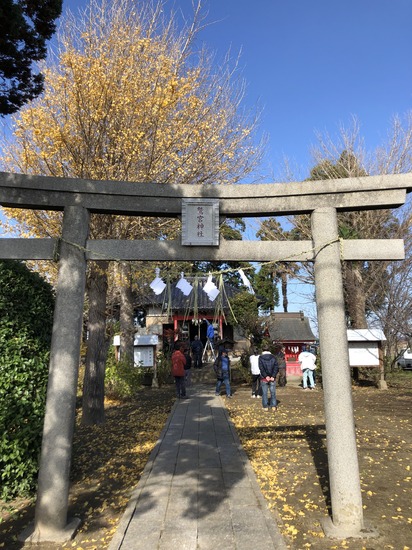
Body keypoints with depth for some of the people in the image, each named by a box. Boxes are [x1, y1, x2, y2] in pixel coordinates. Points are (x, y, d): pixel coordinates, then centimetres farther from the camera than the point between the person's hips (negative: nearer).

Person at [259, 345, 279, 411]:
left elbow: (261, 368, -12)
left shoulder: (261, 358, -2)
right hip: (272, 378, 2)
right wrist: (273, 376, -10)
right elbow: (276, 367, -5)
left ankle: (265, 407, 8)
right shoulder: (273, 357, 4)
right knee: (273, 392, 11)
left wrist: (266, 376, -15)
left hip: (264, 378, -1)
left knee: (264, 393, 5)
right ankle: (273, 406, 13)